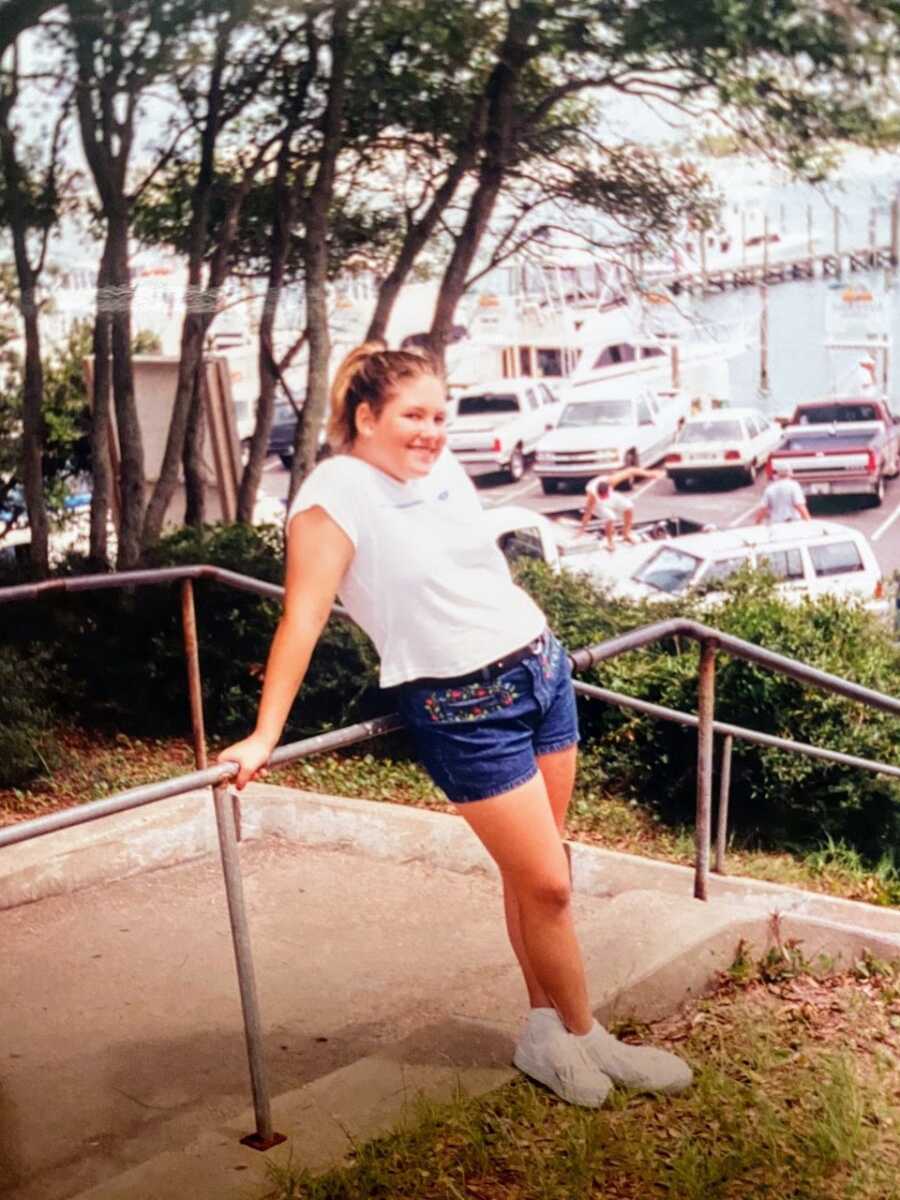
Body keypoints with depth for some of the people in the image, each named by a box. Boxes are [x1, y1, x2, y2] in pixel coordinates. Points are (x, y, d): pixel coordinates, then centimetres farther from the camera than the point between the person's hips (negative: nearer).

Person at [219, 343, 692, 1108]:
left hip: (541, 667, 7)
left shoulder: (444, 469, 8)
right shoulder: (335, 494, -13)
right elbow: (302, 620, -17)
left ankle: (545, 1031, 26)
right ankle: (585, 1038, 19)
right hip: (463, 707, -7)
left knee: (536, 873, 11)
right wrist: (264, 738, -19)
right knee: (546, 884, 0)